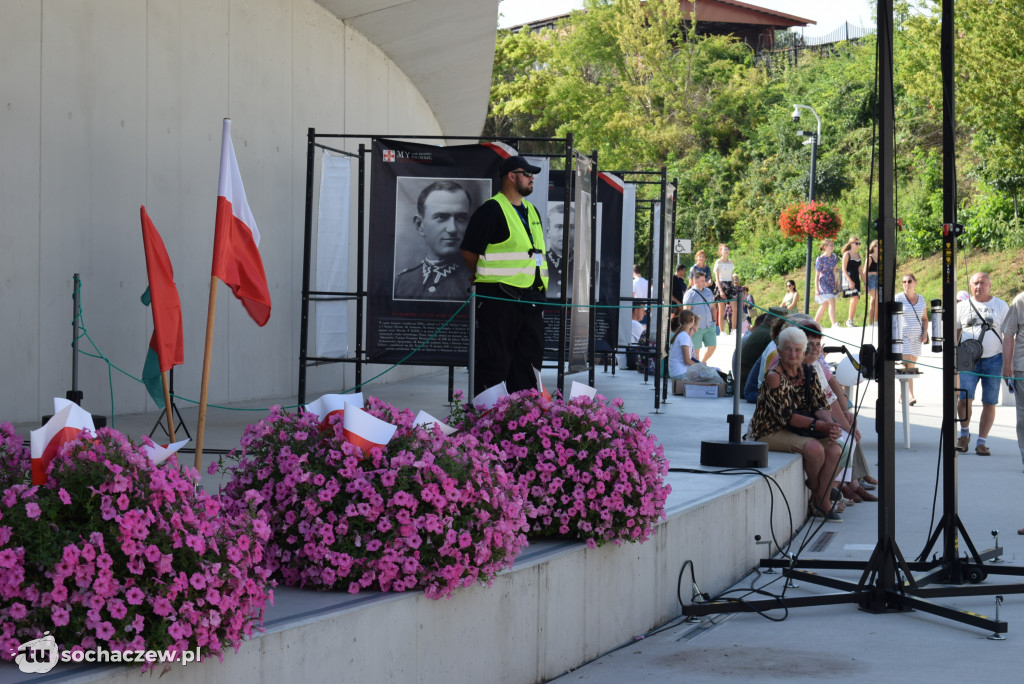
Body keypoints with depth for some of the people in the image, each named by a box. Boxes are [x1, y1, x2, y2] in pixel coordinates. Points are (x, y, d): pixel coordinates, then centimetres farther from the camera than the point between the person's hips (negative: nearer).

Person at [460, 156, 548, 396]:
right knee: (495, 359, -7)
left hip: (530, 298, 8)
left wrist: (539, 290, 17)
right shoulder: (491, 210, -8)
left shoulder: (531, 211, 18)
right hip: (498, 298, -8)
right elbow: (469, 251, -9)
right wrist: (488, 278, -2)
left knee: (530, 358, 9)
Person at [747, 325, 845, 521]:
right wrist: (820, 425, -29)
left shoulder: (807, 372, 5)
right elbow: (786, 415, -22)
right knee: (814, 448, -30)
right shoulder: (774, 376, -16)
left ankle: (823, 501, -9)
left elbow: (819, 404, 1)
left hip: (797, 430, 7)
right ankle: (816, 496, -4)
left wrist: (830, 423, -22)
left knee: (835, 449, -19)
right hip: (772, 432, -7)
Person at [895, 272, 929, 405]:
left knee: (911, 367, 6)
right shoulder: (899, 298, -2)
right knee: (907, 366, -16)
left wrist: (925, 333, 4)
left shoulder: (920, 299, 12)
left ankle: (903, 396, 14)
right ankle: (910, 395, -23)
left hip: (916, 338, 5)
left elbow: (924, 318, 19)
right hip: (903, 337, -5)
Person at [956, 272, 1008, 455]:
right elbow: (955, 334, 14)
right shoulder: (962, 306, 10)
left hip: (993, 359, 0)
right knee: (964, 398, -14)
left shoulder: (1000, 306, 7)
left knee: (989, 403, 1)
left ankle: (982, 441, 10)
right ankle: (964, 433, 10)